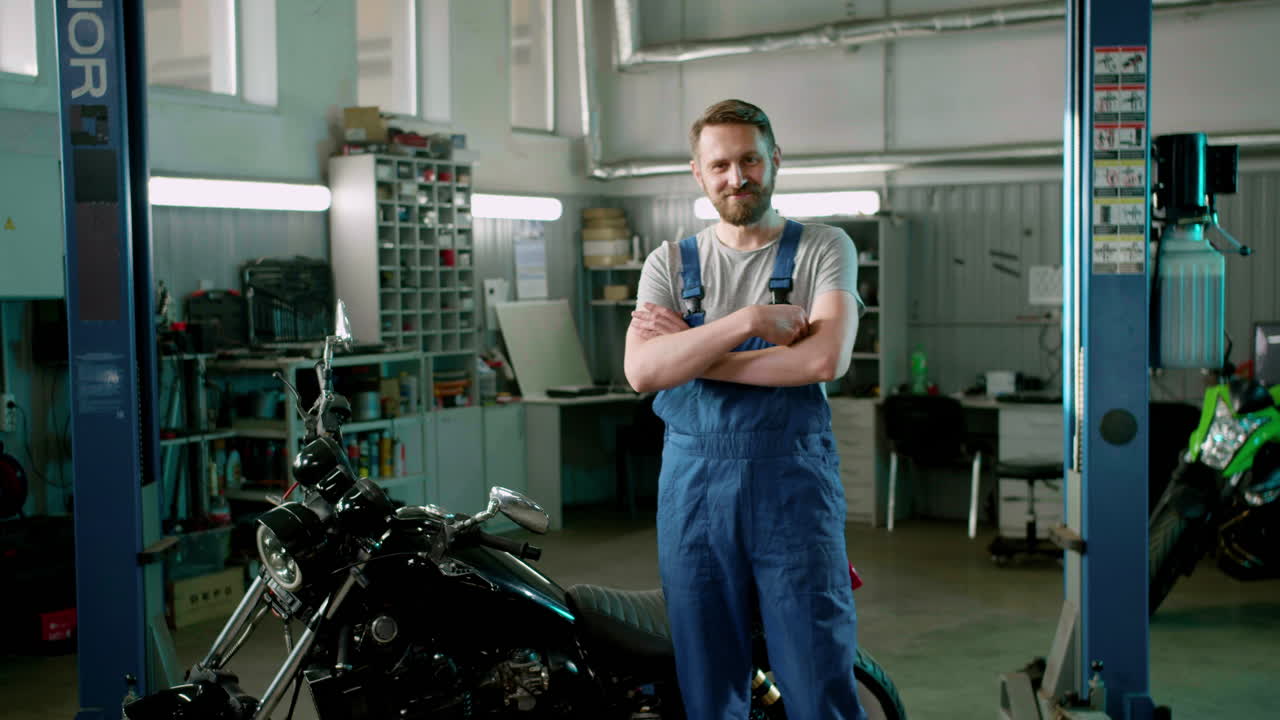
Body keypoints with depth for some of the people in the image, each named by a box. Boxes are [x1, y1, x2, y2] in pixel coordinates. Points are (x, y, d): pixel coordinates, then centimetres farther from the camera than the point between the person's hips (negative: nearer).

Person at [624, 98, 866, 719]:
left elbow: (826, 358, -13)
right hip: (693, 485, 3)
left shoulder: (824, 249, 5)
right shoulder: (669, 263, 11)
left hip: (793, 481, -2)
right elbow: (641, 371, -6)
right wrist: (751, 321, -14)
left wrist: (691, 354, -8)